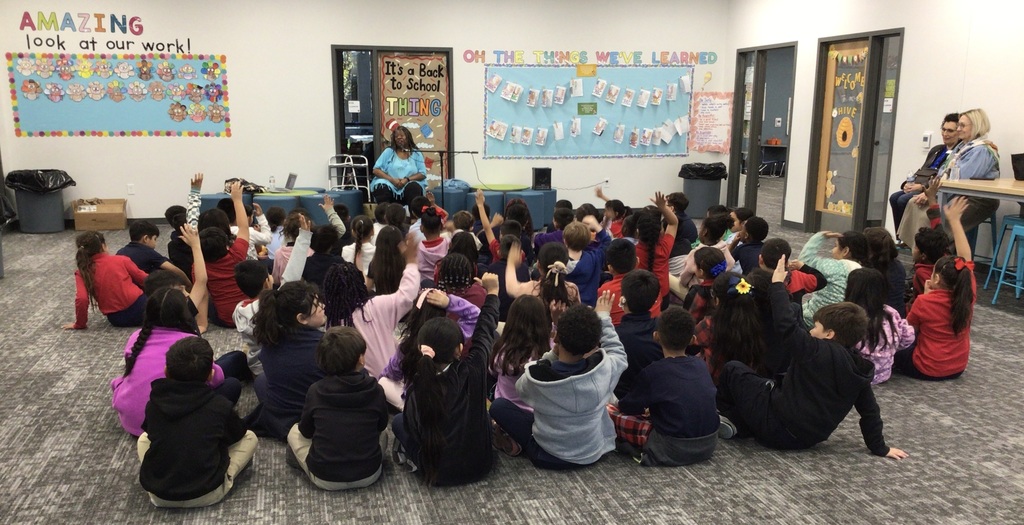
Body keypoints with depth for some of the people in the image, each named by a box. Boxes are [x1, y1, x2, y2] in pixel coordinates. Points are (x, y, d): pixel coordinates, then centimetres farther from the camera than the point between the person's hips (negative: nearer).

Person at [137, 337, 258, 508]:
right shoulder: (220, 406, -10)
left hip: (159, 494, 2)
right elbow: (237, 435, 10)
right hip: (206, 494, -2)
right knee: (249, 437, 16)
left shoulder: (153, 404, -3)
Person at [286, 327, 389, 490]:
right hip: (369, 474, 1)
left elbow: (306, 431, 4)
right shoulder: (375, 390, -12)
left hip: (325, 478, -1)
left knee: (295, 431, 23)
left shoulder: (315, 391, -12)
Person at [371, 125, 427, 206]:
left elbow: (422, 174, 4)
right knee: (382, 188, -33)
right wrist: (392, 179, -12)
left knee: (413, 187, -34)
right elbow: (376, 170, 4)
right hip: (390, 185, 0)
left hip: (410, 184, 0)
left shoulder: (416, 153, 11)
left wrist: (407, 179, -14)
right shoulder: (388, 151, 11)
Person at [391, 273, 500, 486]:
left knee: (398, 421, 18)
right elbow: (485, 331, -5)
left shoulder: (416, 390, -20)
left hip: (438, 473, -1)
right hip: (479, 465, 1)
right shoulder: (472, 371, -20)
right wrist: (492, 292, 9)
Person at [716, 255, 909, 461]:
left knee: (733, 369, 4)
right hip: (808, 438, 8)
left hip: (779, 428, -8)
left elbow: (786, 324, -24)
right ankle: (737, 424, 13)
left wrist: (777, 284, -14)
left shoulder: (819, 352, -20)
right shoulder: (859, 369, 1)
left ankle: (726, 416, 21)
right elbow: (870, 411, 6)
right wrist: (879, 447, 17)